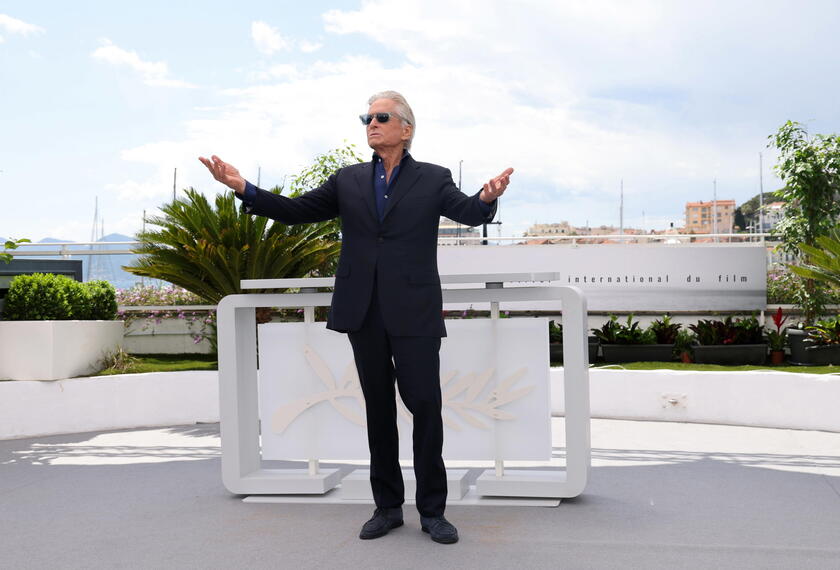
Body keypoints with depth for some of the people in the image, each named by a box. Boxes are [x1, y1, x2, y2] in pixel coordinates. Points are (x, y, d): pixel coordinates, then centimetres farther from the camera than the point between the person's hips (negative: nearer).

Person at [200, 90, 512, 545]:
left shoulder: (433, 179, 3)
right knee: (378, 409, 11)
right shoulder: (348, 180, 11)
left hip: (414, 312, -3)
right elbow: (295, 210, 8)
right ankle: (387, 506, 22)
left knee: (426, 406, -2)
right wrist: (243, 189, -6)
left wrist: (487, 197, -36)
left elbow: (470, 213, -12)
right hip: (364, 312, 3)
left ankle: (432, 510, 12)